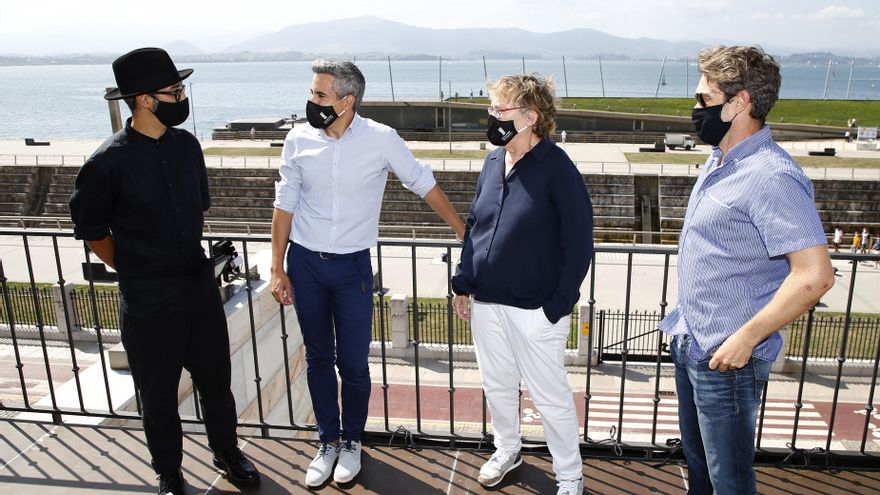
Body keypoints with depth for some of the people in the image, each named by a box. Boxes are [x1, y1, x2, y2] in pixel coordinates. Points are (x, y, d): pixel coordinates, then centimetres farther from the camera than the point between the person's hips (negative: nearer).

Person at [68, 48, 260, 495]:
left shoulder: (186, 144, 0)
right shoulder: (108, 163, -16)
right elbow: (91, 231, -3)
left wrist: (198, 257, 13)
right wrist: (135, 271, 0)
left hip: (200, 286, 4)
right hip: (148, 302, -4)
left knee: (216, 379, 18)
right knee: (159, 395, 13)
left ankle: (226, 452, 41)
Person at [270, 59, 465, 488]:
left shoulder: (381, 139, -12)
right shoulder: (298, 140, -5)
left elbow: (423, 184, 0)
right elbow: (285, 205, 3)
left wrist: (463, 232, 1)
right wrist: (277, 270, 2)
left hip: (352, 265, -2)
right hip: (304, 262, 2)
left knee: (353, 363, 5)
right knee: (318, 359, 13)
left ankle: (351, 442, 29)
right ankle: (327, 442, 31)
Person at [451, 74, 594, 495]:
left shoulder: (557, 168, -15)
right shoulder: (493, 162, 4)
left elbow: (579, 243, -14)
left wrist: (557, 305, -16)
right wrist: (463, 284, 8)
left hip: (534, 309, -6)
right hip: (486, 302, 6)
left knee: (550, 396, 8)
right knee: (496, 385, 21)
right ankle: (507, 449, 45)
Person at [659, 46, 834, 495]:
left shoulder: (771, 177, -23)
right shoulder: (720, 161, 7)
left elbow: (814, 275, -27)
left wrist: (745, 339, -21)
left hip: (727, 358, -9)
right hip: (689, 342, 9)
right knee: (696, 458, 26)